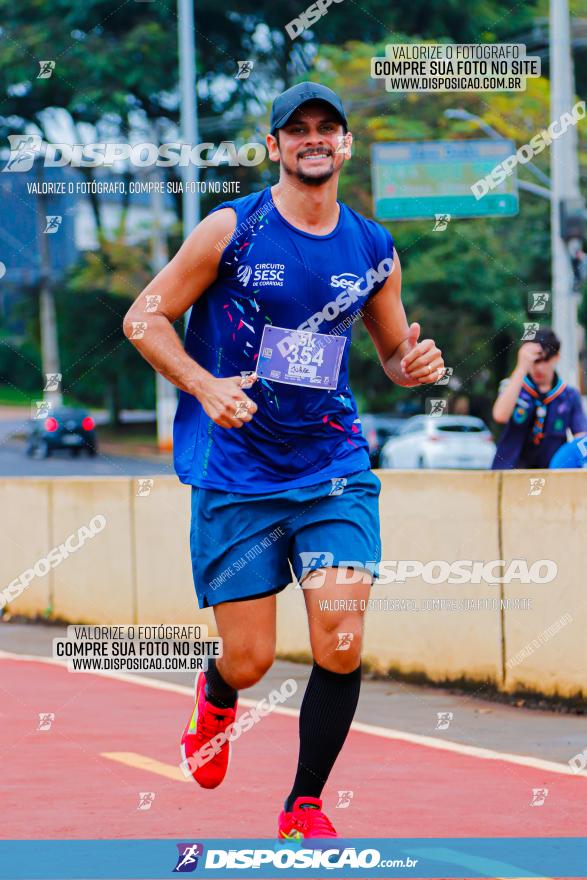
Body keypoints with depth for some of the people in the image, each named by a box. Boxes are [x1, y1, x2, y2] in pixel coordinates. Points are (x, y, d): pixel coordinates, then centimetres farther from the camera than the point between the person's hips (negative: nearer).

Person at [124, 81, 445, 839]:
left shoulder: (374, 250, 6)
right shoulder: (231, 230, -5)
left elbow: (394, 353, 20)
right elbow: (143, 318, -1)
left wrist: (416, 364, -5)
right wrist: (204, 386, -17)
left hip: (334, 469, 2)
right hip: (235, 475, -2)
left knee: (342, 647, -11)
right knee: (248, 661, -1)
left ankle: (304, 806, 8)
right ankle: (215, 700, 39)